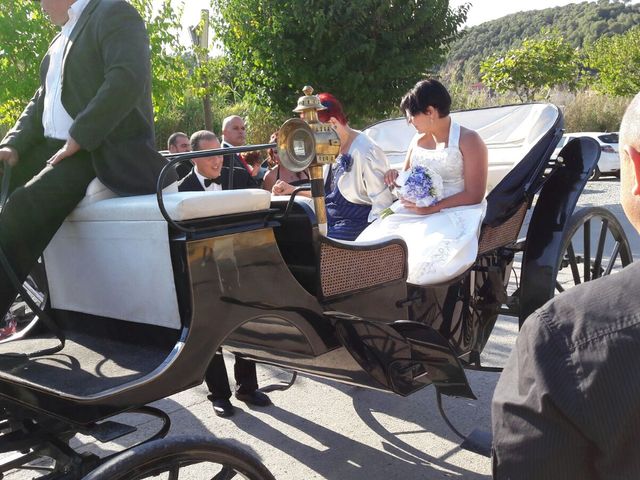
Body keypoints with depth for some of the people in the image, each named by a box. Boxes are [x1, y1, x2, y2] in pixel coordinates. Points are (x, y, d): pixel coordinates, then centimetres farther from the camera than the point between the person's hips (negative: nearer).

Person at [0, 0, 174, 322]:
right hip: (54, 147, 9)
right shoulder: (61, 40, 26)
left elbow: (127, 79, -20)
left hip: (103, 149, -9)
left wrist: (78, 138, -22)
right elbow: (41, 102, 23)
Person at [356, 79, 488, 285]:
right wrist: (395, 178, 0)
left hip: (455, 213, -6)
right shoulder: (418, 140, 17)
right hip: (418, 211, 6)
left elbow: (474, 195, -10)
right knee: (378, 238, -20)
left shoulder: (468, 140, -4)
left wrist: (432, 208, -18)